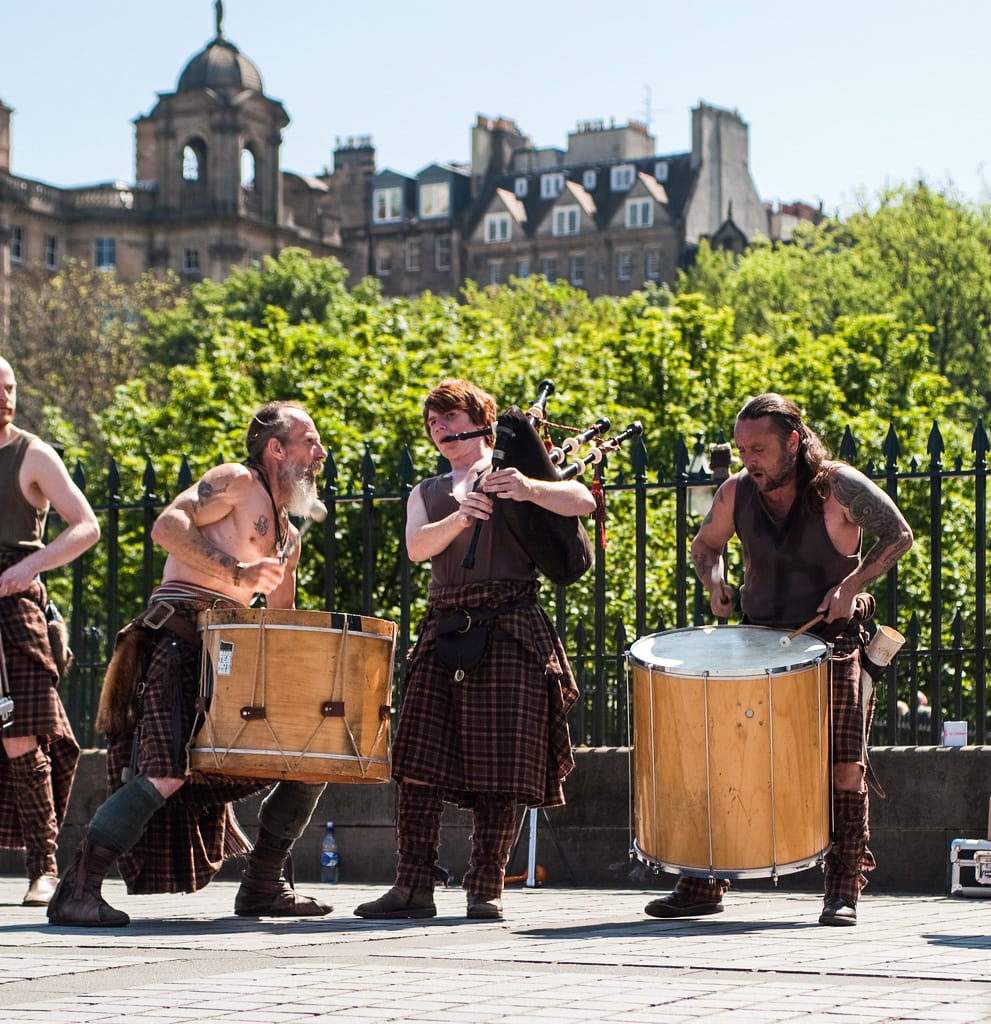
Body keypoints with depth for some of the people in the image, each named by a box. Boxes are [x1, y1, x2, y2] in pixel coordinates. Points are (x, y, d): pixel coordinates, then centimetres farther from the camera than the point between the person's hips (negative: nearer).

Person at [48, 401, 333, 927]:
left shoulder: (287, 537, 25)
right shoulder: (236, 480, 0)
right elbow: (167, 526, -16)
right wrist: (237, 572, -24)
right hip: (178, 640, -9)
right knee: (168, 774, -23)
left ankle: (263, 886, 15)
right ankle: (78, 892, -20)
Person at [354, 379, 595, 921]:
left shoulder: (514, 472, 12)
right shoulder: (427, 493, 22)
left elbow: (583, 500, -2)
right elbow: (417, 547, 2)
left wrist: (531, 489, -20)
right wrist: (461, 517, -16)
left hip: (508, 629, -3)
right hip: (444, 631, 3)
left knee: (501, 765, -5)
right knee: (417, 760, -5)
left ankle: (487, 887, 1)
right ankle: (414, 885, -1)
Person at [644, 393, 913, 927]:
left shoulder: (839, 486, -12)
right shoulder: (736, 492, -2)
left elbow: (899, 534, -2)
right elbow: (705, 544, 17)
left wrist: (852, 584, -15)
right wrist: (715, 583, -5)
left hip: (832, 645, -3)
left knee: (844, 765, -7)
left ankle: (843, 891, 2)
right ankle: (704, 885, 5)